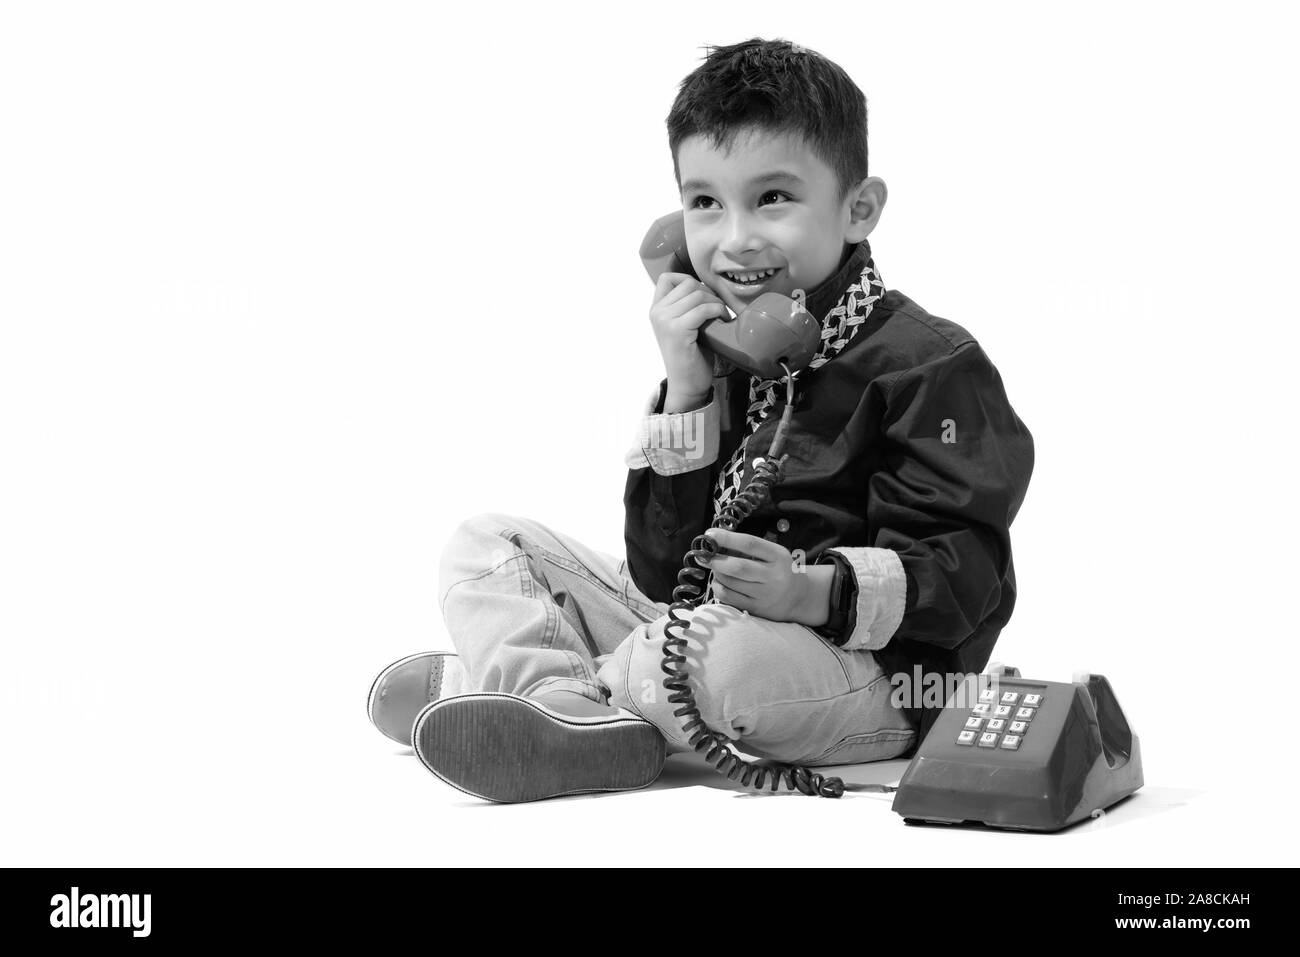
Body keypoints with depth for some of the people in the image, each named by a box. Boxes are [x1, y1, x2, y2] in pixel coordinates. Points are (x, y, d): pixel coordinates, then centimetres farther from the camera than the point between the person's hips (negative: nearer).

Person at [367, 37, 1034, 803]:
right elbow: (662, 573, 1)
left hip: (871, 677, -7)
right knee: (485, 546, 6)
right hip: (697, 619, 7)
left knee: (722, 651, -41)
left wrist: (813, 591, -32)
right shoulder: (724, 358, 10)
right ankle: (570, 710, -21)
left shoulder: (931, 364, -8)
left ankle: (502, 669, -16)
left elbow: (962, 573, -15)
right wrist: (684, 393, -9)